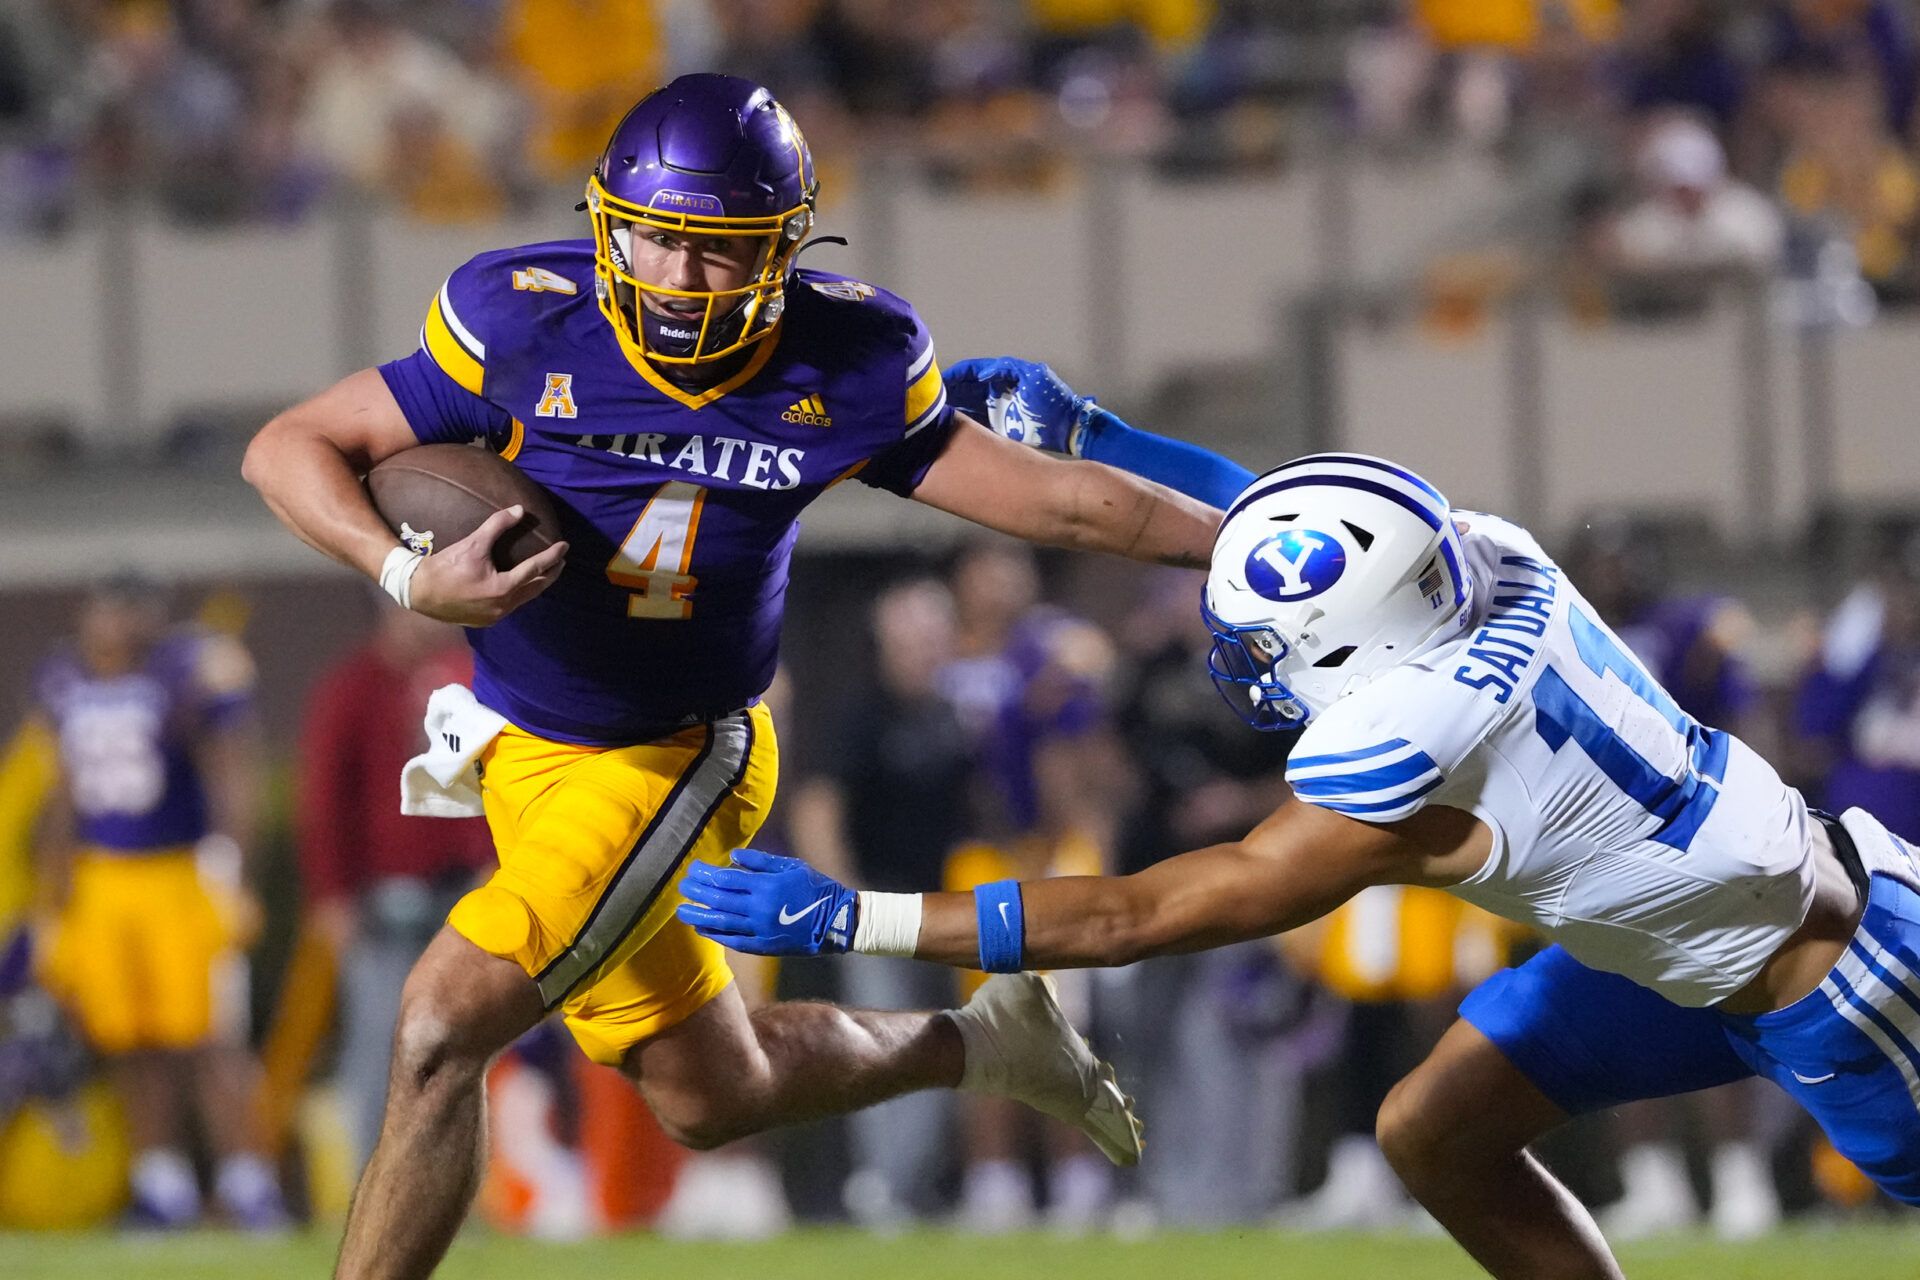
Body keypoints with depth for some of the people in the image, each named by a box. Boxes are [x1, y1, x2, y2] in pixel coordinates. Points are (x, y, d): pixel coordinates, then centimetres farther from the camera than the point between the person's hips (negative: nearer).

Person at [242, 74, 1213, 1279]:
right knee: (711, 1096, 15)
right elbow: (292, 447, -13)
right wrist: (410, 576, -31)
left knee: (446, 1025, -20)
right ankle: (984, 1045, 41)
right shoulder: (530, 329, -18)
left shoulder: (837, 371, -15)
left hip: (676, 760, -2)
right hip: (529, 754, 2)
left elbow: (1052, 497, -4)